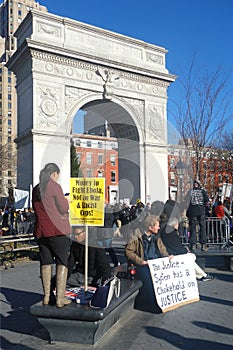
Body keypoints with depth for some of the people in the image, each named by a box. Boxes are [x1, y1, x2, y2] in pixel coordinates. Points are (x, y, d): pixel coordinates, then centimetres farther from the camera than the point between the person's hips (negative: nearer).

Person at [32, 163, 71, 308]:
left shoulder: (36, 189, 12)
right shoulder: (55, 186, -10)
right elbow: (64, 209, -11)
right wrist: (65, 201, 9)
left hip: (41, 230, 7)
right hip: (57, 230, -6)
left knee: (46, 262, 12)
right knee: (62, 262, 1)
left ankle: (46, 297, 17)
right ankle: (60, 298, 1)